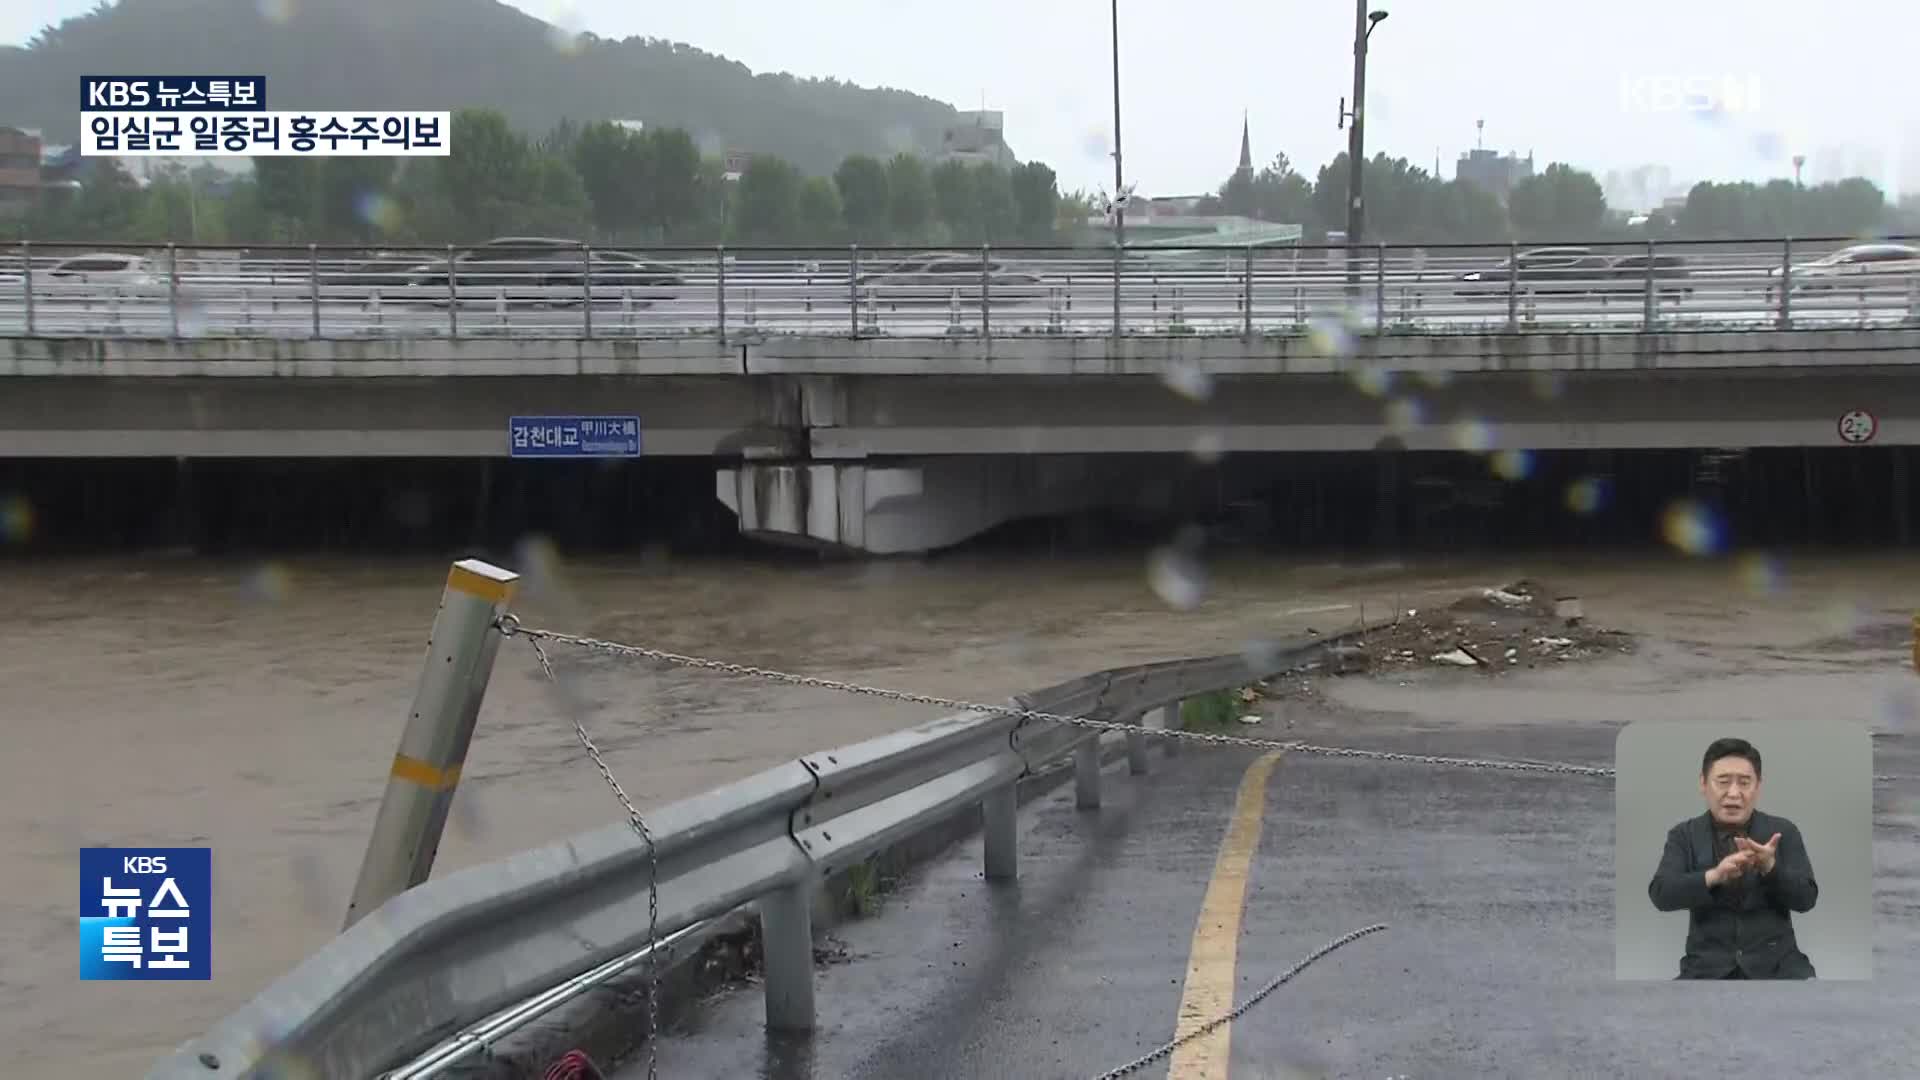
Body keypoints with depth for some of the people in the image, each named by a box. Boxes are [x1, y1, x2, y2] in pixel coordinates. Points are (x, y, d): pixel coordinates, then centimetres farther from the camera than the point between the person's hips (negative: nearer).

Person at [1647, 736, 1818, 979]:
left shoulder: (1782, 831, 8)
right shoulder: (1684, 835, 7)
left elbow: (1806, 898, -1)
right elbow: (1661, 894, -8)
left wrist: (1770, 867, -21)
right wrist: (1714, 876, -26)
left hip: (1775, 964, 1)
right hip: (1709, 966, 0)